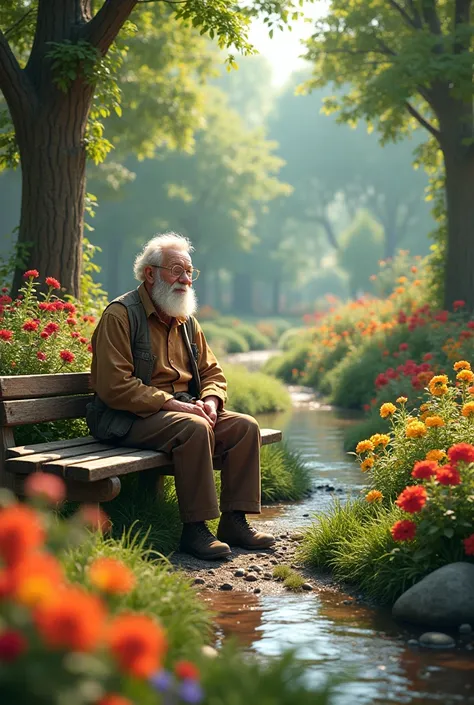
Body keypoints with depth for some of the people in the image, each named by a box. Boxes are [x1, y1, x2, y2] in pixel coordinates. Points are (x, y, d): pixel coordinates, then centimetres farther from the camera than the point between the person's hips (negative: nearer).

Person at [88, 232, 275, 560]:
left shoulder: (186, 321, 16)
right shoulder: (121, 315, -9)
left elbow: (213, 372, 21)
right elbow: (114, 386, -18)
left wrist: (210, 403, -4)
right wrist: (174, 405, -21)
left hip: (183, 408, 8)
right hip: (130, 418, -8)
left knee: (245, 426, -11)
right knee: (195, 429, -34)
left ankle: (234, 521, -7)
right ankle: (194, 529, -26)